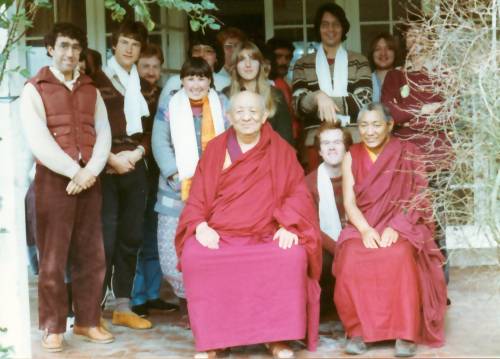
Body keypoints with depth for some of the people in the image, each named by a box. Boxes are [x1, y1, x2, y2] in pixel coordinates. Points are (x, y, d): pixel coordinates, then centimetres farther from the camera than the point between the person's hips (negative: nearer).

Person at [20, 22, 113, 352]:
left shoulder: (91, 90, 14)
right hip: (54, 180, -4)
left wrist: (90, 171, -11)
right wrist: (74, 171, -15)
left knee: (91, 255, 6)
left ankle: (88, 321, 16)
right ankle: (53, 328, 7)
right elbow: (38, 141, -11)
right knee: (53, 258, -1)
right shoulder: (34, 89, 0)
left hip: (89, 181, 4)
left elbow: (104, 134, 5)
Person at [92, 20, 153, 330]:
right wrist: (111, 158, -13)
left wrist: (138, 152, -2)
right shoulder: (99, 81, 0)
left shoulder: (142, 87, 17)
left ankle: (123, 307, 14)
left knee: (131, 238, 7)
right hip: (106, 170, -5)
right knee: (105, 238, -10)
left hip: (136, 168, 5)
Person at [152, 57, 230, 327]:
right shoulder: (170, 104, 8)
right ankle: (186, 305, 11)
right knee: (174, 253, -7)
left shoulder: (221, 104, 12)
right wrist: (177, 176, -9)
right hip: (179, 189, 0)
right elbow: (160, 143, 2)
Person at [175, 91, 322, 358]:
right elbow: (198, 196, 9)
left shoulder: (280, 150, 9)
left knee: (293, 257, -31)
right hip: (219, 234, 1)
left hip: (267, 234, -1)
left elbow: (297, 193, 5)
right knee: (194, 256, -30)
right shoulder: (215, 149, 11)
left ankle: (276, 336, -15)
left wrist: (289, 226, -13)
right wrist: (201, 226, -10)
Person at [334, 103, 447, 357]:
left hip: (400, 226, -1)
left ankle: (405, 332, -26)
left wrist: (394, 228, -18)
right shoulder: (352, 157, 8)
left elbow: (416, 198, -3)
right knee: (352, 260, -32)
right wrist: (366, 230, -18)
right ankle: (358, 330, -20)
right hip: (363, 227, 2)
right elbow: (349, 201, 0)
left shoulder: (407, 154, 3)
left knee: (399, 257, -35)